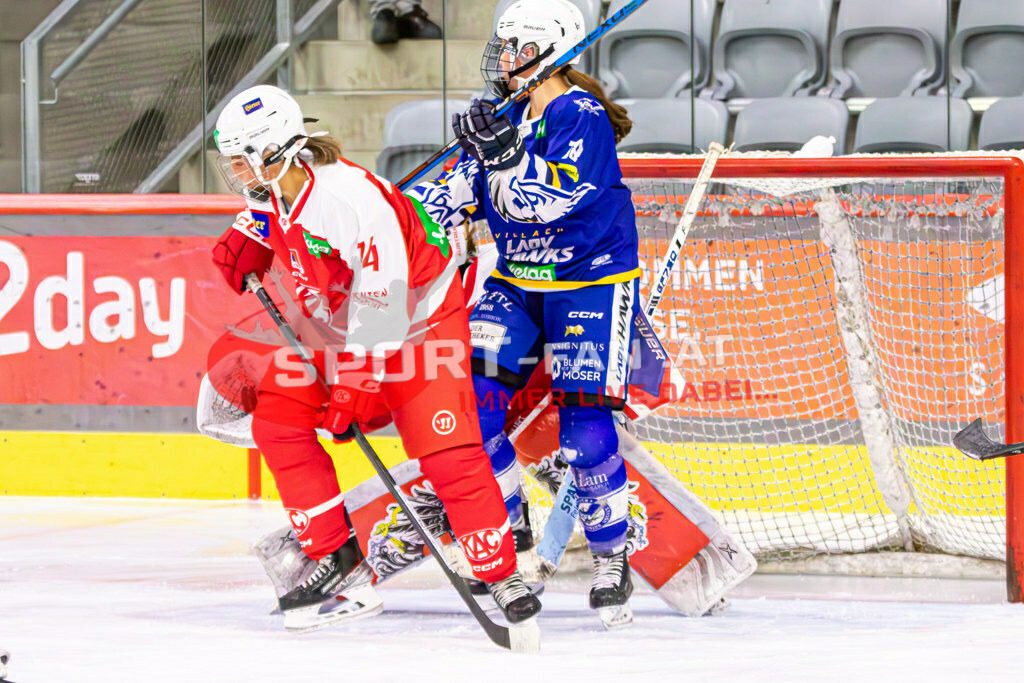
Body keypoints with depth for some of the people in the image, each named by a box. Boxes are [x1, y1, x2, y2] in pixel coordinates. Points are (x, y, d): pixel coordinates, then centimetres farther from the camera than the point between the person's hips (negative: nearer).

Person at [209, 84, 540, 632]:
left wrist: (359, 385, -32)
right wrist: (245, 244, -1)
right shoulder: (270, 189, -8)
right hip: (333, 325, 8)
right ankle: (338, 562, 3)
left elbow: (383, 305, -33)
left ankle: (502, 576, -6)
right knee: (276, 421, -3)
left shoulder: (356, 200, -34)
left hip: (416, 317, -8)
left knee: (446, 453, -17)